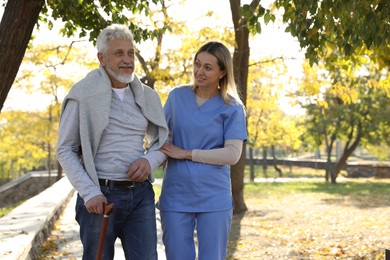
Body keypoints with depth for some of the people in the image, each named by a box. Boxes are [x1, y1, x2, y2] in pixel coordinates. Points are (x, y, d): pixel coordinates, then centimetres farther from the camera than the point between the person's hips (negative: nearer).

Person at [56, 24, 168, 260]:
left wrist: (149, 160, -7)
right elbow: (65, 150, -4)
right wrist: (89, 193, -14)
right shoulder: (83, 95, -4)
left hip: (140, 194, 4)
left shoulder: (147, 96, 9)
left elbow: (162, 141, 16)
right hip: (101, 196, -3)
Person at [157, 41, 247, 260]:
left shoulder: (232, 108, -2)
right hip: (176, 196, 2)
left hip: (214, 198, -2)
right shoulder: (177, 96, 6)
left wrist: (186, 154, -12)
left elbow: (232, 154, -11)